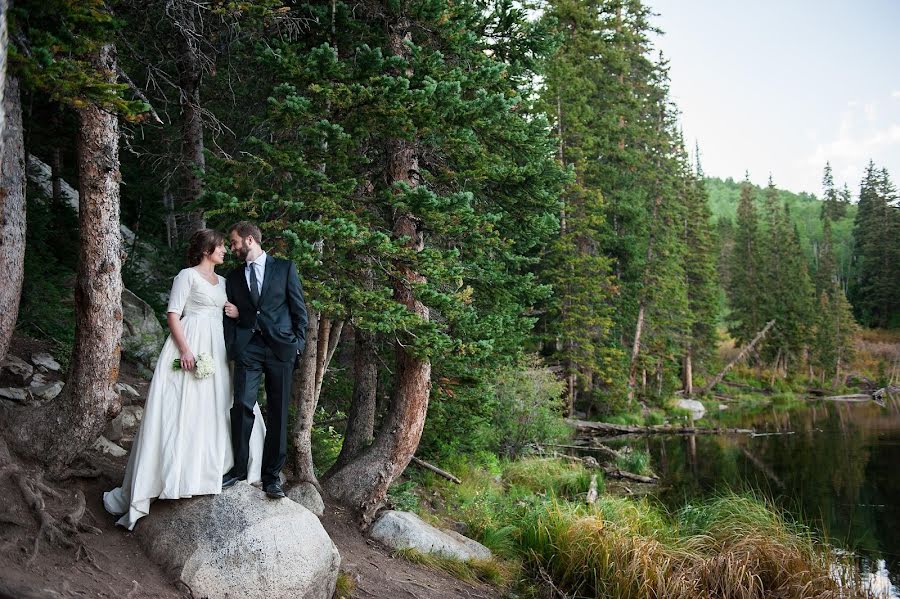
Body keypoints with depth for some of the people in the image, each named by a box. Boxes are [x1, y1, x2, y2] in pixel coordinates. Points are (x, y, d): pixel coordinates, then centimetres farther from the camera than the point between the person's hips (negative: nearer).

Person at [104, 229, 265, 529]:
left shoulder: (222, 281, 17)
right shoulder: (188, 276, -4)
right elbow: (173, 314, -10)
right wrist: (185, 349, -20)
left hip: (216, 349, 7)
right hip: (190, 346, -7)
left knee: (216, 410, 8)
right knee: (183, 411, -7)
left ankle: (211, 468, 20)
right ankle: (175, 474, 0)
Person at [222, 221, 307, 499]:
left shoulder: (285, 268, 7)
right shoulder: (233, 277, 16)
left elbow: (299, 308, 6)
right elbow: (230, 315, 17)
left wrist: (298, 342, -2)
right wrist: (231, 347, 2)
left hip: (280, 347, -2)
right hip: (247, 348, 2)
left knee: (277, 412, 1)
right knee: (242, 405, -11)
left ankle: (271, 475, 9)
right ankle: (238, 468, 4)